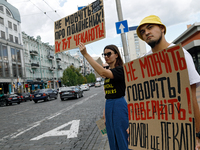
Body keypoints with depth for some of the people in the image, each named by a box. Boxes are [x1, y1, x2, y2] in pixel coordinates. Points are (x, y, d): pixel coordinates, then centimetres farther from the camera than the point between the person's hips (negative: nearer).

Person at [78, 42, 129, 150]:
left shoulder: (120, 69, -11)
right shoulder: (108, 72, 15)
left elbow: (102, 72, -31)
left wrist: (86, 54, -30)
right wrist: (104, 112, 16)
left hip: (119, 105, -8)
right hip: (108, 106, 8)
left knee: (122, 139, 1)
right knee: (113, 140, 16)